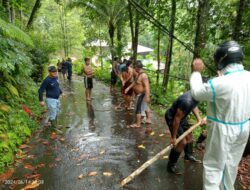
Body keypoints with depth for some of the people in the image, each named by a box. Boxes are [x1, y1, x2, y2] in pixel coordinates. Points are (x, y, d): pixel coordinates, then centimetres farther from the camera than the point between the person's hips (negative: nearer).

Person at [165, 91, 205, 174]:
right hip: (172, 118, -9)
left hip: (182, 116, 9)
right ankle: (171, 165, 7)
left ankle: (188, 155, 47)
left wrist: (199, 118, -1)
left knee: (189, 136, 21)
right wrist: (173, 137, -21)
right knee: (182, 142, -10)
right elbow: (177, 119, -31)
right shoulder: (187, 101, -39)